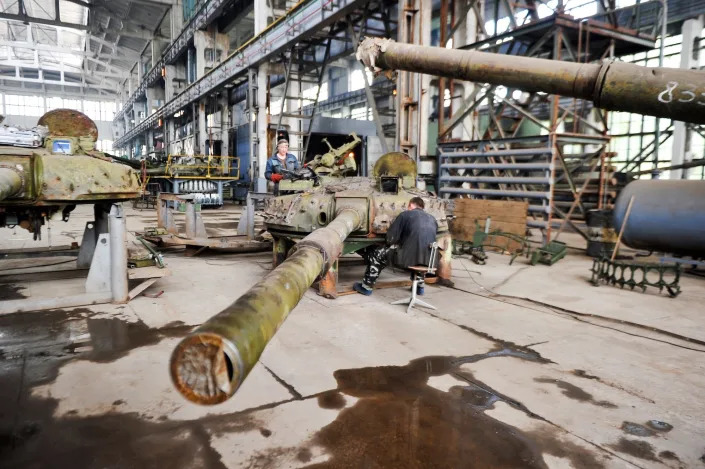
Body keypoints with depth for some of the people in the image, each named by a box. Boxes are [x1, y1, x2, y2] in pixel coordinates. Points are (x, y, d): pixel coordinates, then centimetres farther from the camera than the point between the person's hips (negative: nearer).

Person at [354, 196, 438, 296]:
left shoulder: (405, 214, 4)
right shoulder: (432, 219, 18)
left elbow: (391, 238, -2)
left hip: (408, 257, -5)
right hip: (428, 259, 6)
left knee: (377, 254, 15)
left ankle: (366, 287, 21)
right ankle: (420, 285, 43)